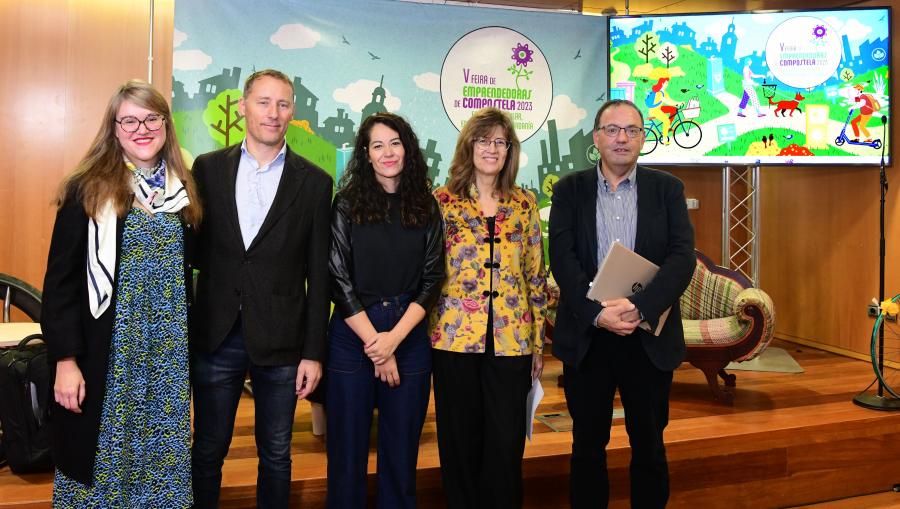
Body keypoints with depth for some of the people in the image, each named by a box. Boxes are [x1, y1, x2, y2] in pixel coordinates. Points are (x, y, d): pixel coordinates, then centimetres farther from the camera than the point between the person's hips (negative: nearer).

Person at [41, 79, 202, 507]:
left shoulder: (182, 191, 7)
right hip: (106, 354, -3)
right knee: (101, 458, 7)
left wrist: (187, 341, 9)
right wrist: (65, 359, -11)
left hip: (168, 355, 4)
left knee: (164, 459, 10)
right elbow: (61, 279, -6)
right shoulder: (88, 190, -5)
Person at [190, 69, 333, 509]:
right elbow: (192, 247, 7)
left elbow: (318, 275, -1)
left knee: (276, 455, 13)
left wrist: (313, 352, -3)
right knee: (207, 451, 14)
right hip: (216, 337, 1)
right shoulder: (208, 168, 3)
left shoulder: (314, 182, -1)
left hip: (280, 341, -1)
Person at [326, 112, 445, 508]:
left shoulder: (426, 207, 6)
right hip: (352, 337, -1)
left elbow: (432, 280, 2)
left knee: (401, 449, 9)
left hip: (409, 337, 2)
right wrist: (375, 344, -9)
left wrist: (394, 339, -9)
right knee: (348, 447, 7)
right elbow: (339, 279, -4)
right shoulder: (347, 204, 0)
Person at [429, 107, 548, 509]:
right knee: (460, 440, 9)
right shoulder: (442, 201, 1)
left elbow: (536, 276, 10)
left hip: (511, 339, 2)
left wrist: (539, 341, 8)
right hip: (455, 336, -1)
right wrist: (423, 331, -1)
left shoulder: (524, 204, 8)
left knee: (506, 442, 6)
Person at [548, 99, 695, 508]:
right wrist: (597, 313, -19)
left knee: (649, 445, 13)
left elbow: (682, 258, -8)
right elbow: (562, 259, -7)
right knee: (588, 445, 12)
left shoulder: (667, 189, 3)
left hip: (650, 337, 0)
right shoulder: (570, 190, 3)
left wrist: (639, 307, -22)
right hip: (586, 335, 0)